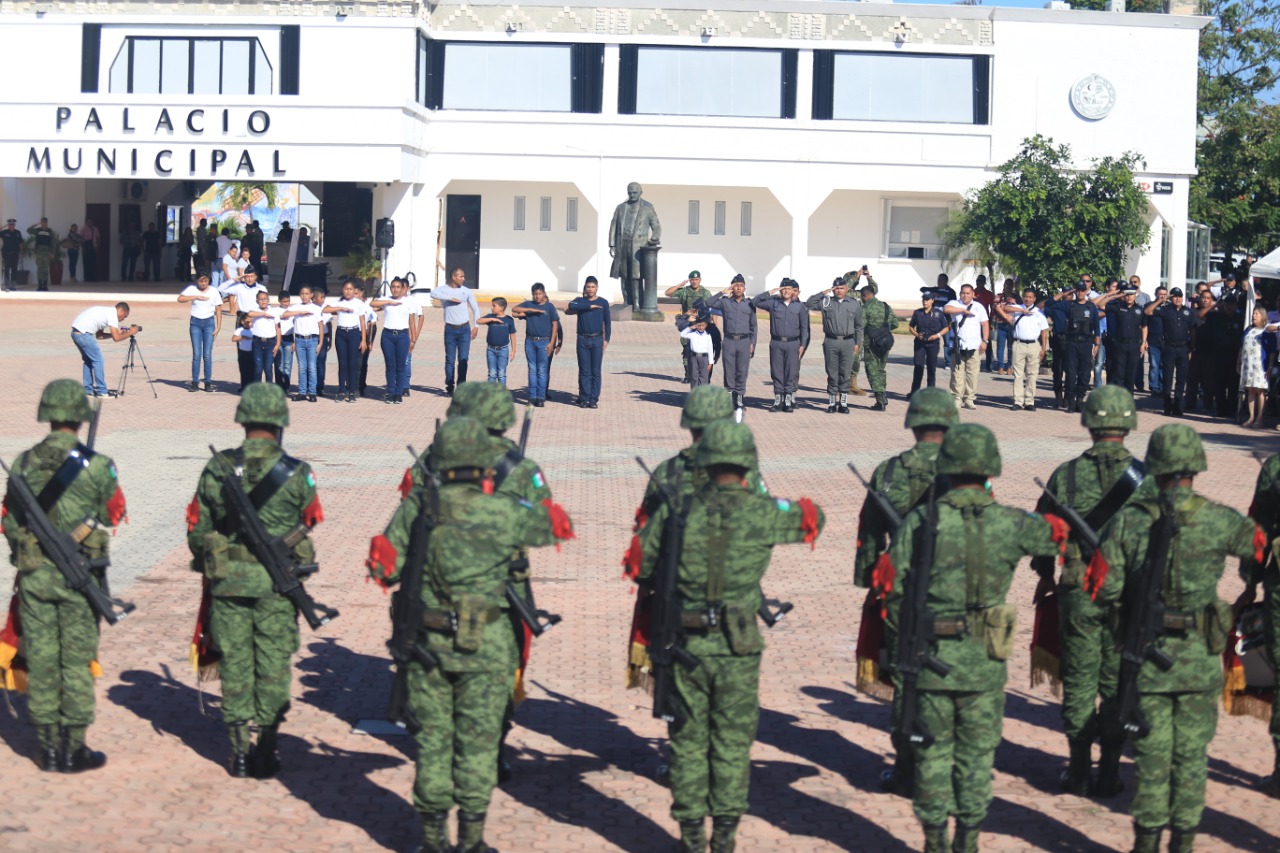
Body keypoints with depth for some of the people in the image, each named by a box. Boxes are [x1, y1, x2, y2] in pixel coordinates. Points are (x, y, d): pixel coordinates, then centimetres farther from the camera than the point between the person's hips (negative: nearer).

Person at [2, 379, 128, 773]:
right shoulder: (97, 466, -12)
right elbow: (113, 517, 1)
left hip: (33, 574, 3)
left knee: (40, 660, 10)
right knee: (76, 662, 5)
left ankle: (48, 747, 16)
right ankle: (74, 748, 8)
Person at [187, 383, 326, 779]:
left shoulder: (216, 470, -5)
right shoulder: (296, 474, -9)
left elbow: (197, 530, 3)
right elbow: (309, 522, 7)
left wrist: (208, 565, 20)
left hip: (227, 583, 1)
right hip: (277, 586, -1)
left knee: (235, 666, 11)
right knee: (273, 667, 9)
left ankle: (239, 750, 14)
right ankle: (266, 750, 12)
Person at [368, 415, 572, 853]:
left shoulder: (416, 507, -4)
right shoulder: (504, 511, -9)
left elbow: (387, 568, 1)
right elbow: (555, 525, 8)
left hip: (428, 640, 2)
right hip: (485, 645, -2)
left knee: (432, 738, 12)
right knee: (477, 739, 7)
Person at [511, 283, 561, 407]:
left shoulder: (549, 307, 3)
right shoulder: (528, 304, 8)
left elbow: (555, 325, 2)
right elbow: (514, 310, -5)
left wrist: (552, 343, -6)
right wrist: (531, 310, -14)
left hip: (544, 342, -2)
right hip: (530, 341, 2)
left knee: (542, 371, -1)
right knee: (532, 370, 5)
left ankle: (541, 398, 2)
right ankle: (532, 397, 8)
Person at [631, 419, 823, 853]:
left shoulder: (675, 512, -3)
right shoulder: (762, 513, -7)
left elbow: (640, 566, 5)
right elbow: (812, 518, 12)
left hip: (686, 643, 1)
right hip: (738, 646, -1)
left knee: (688, 741, 12)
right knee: (732, 742, 10)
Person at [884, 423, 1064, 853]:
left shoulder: (918, 521, -8)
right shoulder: (1009, 524, -6)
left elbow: (893, 588, -4)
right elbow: (1056, 535, 15)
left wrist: (904, 633, 14)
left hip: (929, 657, 0)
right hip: (983, 661, 0)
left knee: (933, 753, 11)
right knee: (976, 754, 12)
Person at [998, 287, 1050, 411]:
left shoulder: (1039, 313, 12)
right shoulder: (1017, 309, 9)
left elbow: (1044, 332, 10)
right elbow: (999, 308, -5)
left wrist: (1043, 349, 0)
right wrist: (1021, 310, -8)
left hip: (1034, 345, 1)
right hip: (1019, 344, -1)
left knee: (1032, 375, 1)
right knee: (1018, 374, -3)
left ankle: (1029, 402, 5)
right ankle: (1018, 401, -2)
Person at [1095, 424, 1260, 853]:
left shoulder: (1127, 520, -6)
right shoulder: (1219, 521, -9)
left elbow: (1105, 588, -7)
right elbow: (1262, 545, 7)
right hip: (1198, 656, -1)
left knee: (1151, 754, 9)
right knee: (1191, 754, 10)